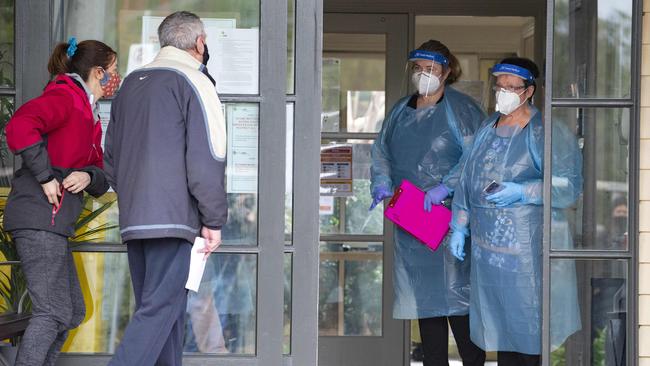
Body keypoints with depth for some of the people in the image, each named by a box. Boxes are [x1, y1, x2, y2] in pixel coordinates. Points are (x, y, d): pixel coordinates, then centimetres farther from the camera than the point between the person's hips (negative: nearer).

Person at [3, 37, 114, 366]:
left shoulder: (87, 114, 22)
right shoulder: (63, 97, -7)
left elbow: (102, 178, 18)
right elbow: (20, 126, -28)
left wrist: (87, 176, -6)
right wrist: (45, 178, -23)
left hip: (51, 224, 10)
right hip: (39, 217, -10)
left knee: (72, 312, 13)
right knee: (53, 312, -13)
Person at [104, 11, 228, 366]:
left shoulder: (131, 83, 18)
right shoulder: (193, 83, -5)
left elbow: (111, 158, 21)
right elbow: (206, 159, -11)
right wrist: (214, 220, -6)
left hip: (132, 218, 8)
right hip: (172, 217, -7)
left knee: (162, 307, 14)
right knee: (160, 308, -10)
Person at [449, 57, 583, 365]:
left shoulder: (545, 132, -9)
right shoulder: (488, 128, 12)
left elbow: (570, 185, -14)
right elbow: (468, 179, 19)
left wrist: (521, 192, -23)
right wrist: (459, 227, 17)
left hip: (527, 245, -7)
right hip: (488, 244, 7)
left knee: (530, 324, -5)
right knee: (500, 321, 12)